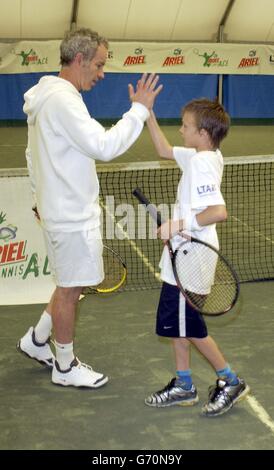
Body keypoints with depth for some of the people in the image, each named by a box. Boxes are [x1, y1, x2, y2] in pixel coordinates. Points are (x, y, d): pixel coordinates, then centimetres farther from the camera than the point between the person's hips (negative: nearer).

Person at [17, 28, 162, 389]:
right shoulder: (63, 100, -21)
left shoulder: (47, 96, 12)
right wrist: (139, 109, -20)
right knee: (70, 289, 3)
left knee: (71, 284, 21)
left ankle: (37, 340, 34)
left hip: (59, 208, 10)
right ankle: (65, 367, 18)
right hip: (72, 216, -10)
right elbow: (104, 146, -28)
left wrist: (42, 199, 26)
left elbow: (33, 156, 20)